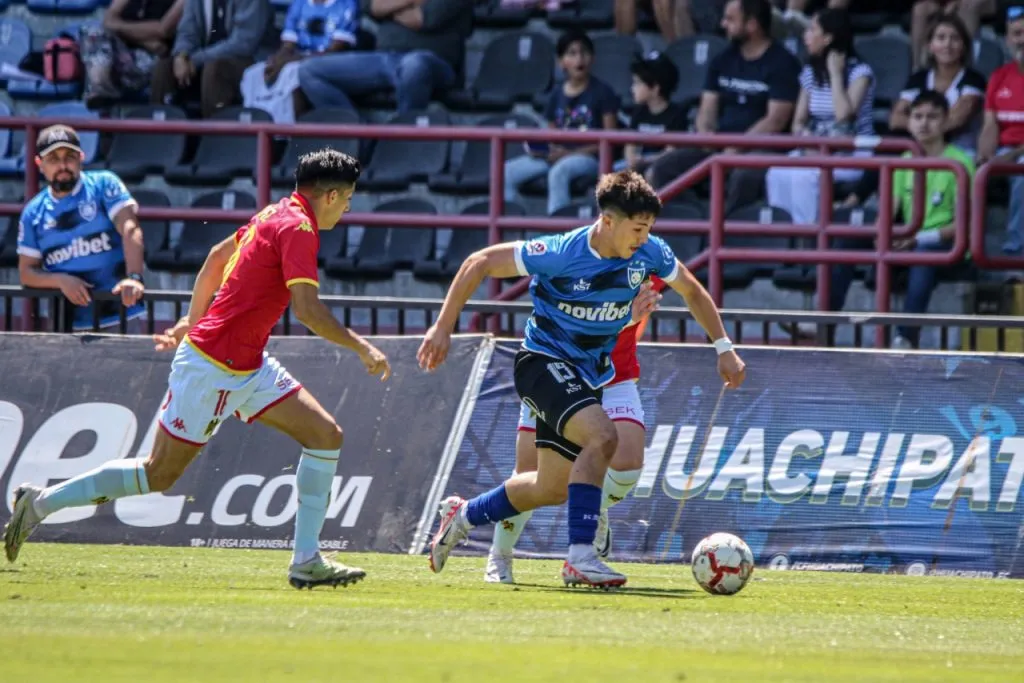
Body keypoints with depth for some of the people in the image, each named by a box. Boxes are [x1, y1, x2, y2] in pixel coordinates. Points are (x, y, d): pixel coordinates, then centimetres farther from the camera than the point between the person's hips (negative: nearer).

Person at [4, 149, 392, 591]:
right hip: (213, 367, -10)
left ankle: (307, 562, 2)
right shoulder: (298, 229, -18)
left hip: (246, 366, 10)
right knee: (159, 475, -3)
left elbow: (217, 256, 24)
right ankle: (40, 503, 8)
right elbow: (307, 310, -26)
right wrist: (361, 347, -16)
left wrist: (192, 322, 31)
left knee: (325, 435, 2)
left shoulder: (275, 216, 11)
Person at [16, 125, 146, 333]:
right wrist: (60, 280, -11)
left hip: (119, 316, -3)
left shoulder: (104, 185, 0)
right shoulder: (33, 213, 10)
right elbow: (26, 272, 11)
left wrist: (133, 277, -29)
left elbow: (129, 230, -13)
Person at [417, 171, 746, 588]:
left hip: (589, 373, 7)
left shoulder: (649, 253, -10)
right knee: (601, 436, -31)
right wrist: (443, 329, -16)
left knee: (553, 489, 12)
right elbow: (479, 264, -16)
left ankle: (463, 516, 36)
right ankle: (580, 557, -29)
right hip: (544, 361, -7)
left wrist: (723, 348, 6)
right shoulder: (561, 253, -24)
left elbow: (692, 291, 10)